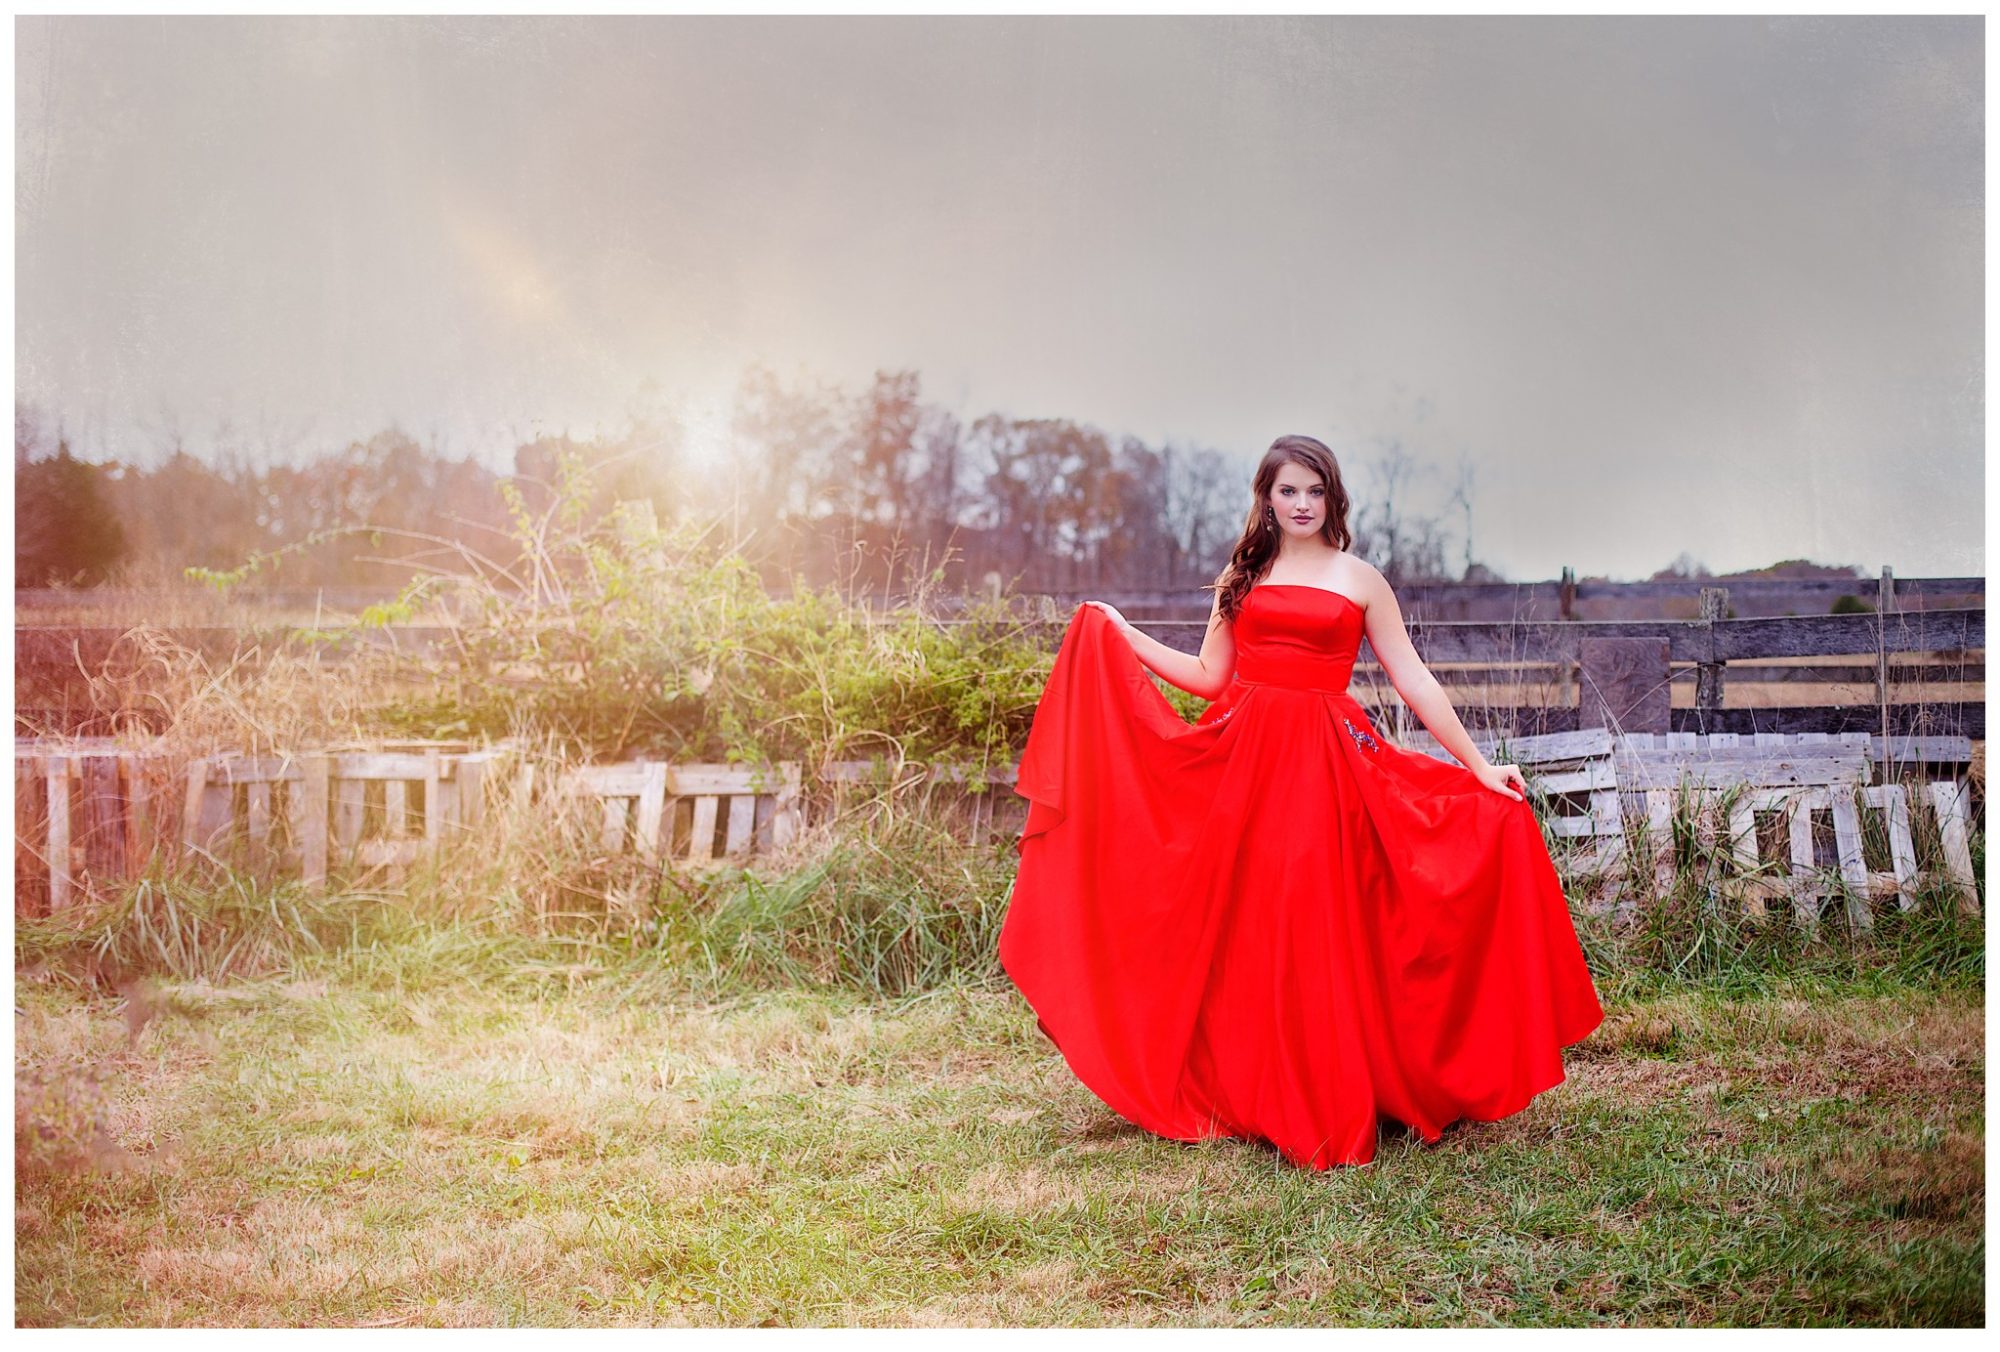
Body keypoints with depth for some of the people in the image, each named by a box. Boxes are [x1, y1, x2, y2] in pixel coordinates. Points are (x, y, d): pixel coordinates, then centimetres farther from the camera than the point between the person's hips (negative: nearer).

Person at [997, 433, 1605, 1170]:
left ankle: (1326, 1107, 7)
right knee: (1243, 935, 2)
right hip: (1243, 762, 2)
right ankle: (1248, 1099, 13)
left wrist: (1479, 766, 1)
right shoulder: (1242, 575, 13)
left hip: (1329, 767, -2)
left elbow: (1415, 682, 5)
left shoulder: (1360, 579, 7)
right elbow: (1210, 676, 13)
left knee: (1319, 936, -3)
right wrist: (1121, 636, 10)